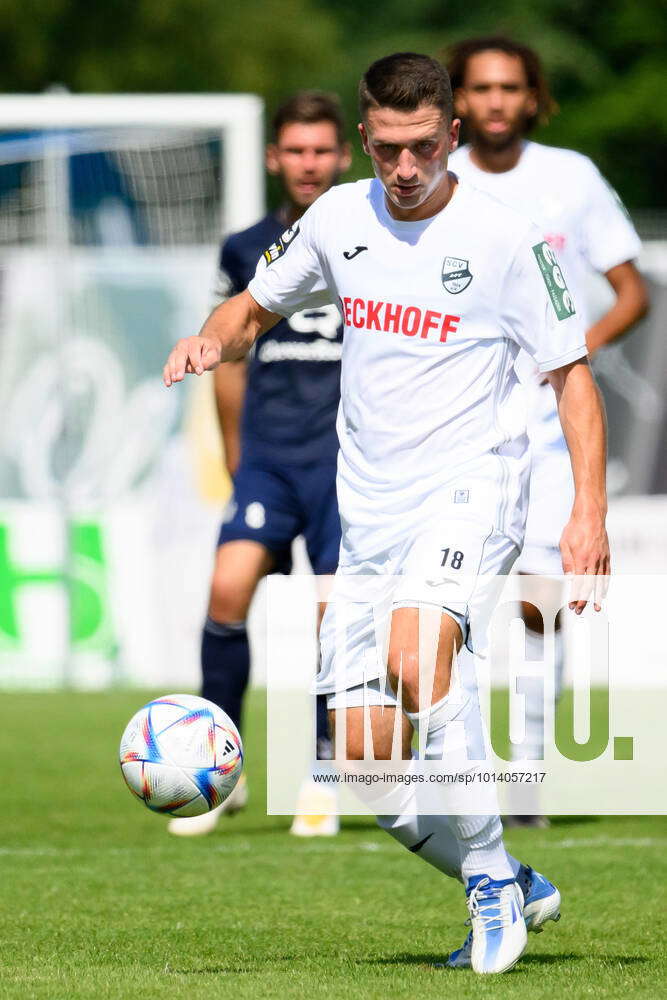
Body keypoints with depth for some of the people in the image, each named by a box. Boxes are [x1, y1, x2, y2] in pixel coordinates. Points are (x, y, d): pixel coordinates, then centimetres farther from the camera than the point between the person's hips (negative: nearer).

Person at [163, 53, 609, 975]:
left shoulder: (505, 239, -5)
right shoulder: (338, 219, 7)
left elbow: (572, 373, 0)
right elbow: (257, 306, 22)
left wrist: (589, 510, -11)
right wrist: (214, 340, -2)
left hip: (470, 485, -6)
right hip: (370, 512, 6)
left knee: (416, 657, -34)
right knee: (368, 755, -1)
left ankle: (490, 877, -19)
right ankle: (514, 895, 19)